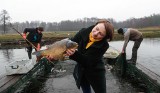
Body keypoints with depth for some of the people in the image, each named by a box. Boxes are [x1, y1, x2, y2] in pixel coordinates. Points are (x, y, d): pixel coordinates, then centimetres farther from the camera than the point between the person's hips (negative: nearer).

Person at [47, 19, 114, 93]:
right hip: (80, 71, 4)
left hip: (95, 72, -3)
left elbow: (89, 62, -30)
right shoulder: (83, 32, -16)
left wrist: (75, 54, -43)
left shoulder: (104, 45, -26)